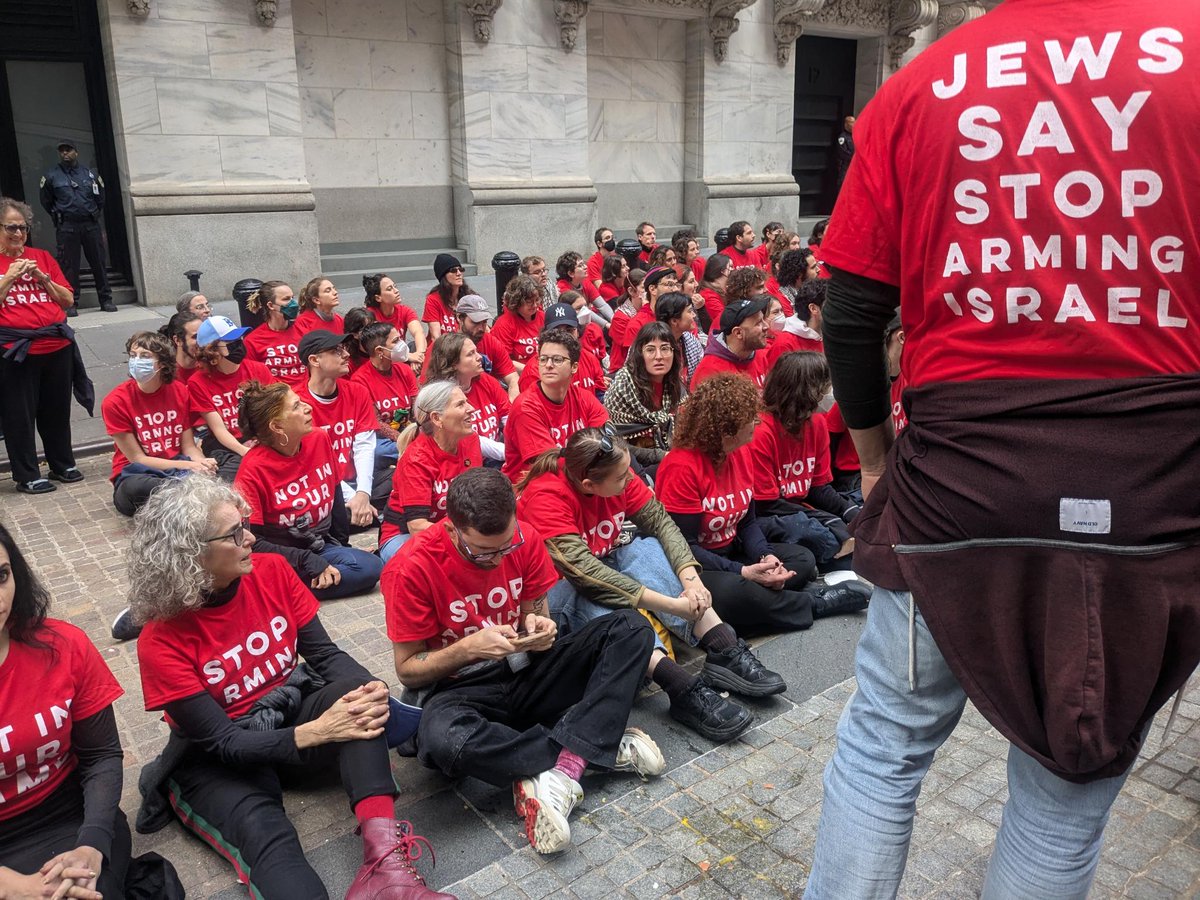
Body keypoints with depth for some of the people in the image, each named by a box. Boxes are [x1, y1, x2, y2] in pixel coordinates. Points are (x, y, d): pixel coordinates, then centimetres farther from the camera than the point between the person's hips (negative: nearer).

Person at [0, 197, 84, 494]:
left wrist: (42, 277, -3)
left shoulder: (42, 257, 12)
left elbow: (68, 300, 10)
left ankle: (62, 465, 27)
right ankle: (27, 476, 12)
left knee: (57, 411, 13)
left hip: (57, 347, 3)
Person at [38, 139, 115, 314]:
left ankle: (106, 300, 9)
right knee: (69, 266, -1)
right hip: (66, 227, -1)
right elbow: (46, 202, 15)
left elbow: (100, 198, 19)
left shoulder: (91, 174, 9)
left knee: (98, 263, 3)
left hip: (91, 225, 1)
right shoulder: (51, 177, 5)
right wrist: (59, 217, 15)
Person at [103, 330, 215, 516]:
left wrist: (202, 463, -22)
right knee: (134, 488, -40)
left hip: (180, 468, 2)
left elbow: (189, 446, 3)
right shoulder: (115, 402, -9)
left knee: (209, 475, -34)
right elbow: (137, 458, -8)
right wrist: (186, 466, -21)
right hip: (138, 474, -2)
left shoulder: (180, 391, 1)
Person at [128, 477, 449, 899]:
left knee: (358, 693, -29)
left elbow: (324, 654, -4)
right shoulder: (162, 641, -20)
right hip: (218, 760, -4)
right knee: (265, 834, -35)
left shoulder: (272, 571, -9)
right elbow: (222, 742, -21)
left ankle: (383, 855, -41)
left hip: (290, 712, 4)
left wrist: (369, 687, -26)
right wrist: (313, 733, -34)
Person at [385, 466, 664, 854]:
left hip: (526, 671, 4)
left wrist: (537, 625, -18)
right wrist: (468, 648, -26)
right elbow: (407, 670, -10)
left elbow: (536, 612, 6)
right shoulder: (412, 568, -18)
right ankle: (603, 746, -23)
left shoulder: (524, 537, -8)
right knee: (442, 741, -40)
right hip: (463, 688, -3)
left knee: (632, 627, -15)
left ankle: (560, 770, -29)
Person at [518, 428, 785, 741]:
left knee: (647, 548, -20)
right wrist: (671, 604, -39)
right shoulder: (545, 497, -30)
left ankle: (724, 650, -27)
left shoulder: (619, 476, -12)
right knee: (599, 602, -37)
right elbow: (582, 571, -38)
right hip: (556, 588, -6)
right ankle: (684, 689, -48)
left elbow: (660, 521, -11)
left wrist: (690, 577, -30)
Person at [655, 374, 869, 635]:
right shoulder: (681, 466, -23)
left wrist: (765, 556, -13)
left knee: (802, 559, 1)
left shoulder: (741, 453, 3)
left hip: (732, 552, 9)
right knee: (734, 591, -37)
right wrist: (743, 573, -29)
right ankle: (813, 603, -11)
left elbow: (748, 521, 9)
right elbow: (683, 545, -23)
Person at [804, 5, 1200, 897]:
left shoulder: (915, 89, 1)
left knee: (885, 742, 17)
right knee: (1072, 787, 17)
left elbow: (851, 316, 0)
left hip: (956, 489, 0)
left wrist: (876, 456, 13)